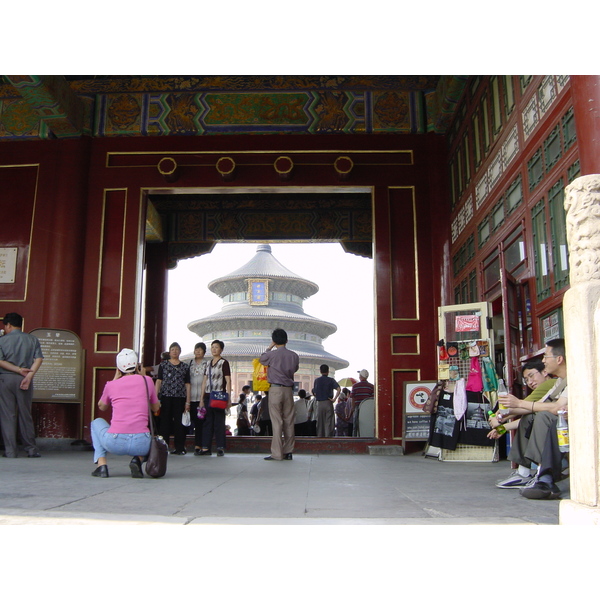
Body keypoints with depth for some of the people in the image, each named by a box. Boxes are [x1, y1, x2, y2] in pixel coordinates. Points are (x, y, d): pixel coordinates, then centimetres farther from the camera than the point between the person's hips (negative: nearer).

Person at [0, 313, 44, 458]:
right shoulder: (32, 339, 5)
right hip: (25, 380, 2)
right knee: (25, 415, 8)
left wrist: (19, 369, -8)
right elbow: (39, 359, -6)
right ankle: (31, 450, 10)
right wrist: (29, 375, -12)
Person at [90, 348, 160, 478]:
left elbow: (101, 407, 28)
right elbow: (156, 407, 20)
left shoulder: (111, 385, 7)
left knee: (97, 422, 33)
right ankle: (138, 459, 4)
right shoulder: (147, 380, 5)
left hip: (114, 443, 0)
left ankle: (101, 464, 15)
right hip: (140, 444, 0)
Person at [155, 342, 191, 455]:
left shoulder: (185, 366, 12)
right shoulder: (163, 364, 10)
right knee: (165, 421, -1)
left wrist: (188, 401, 4)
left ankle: (180, 447, 7)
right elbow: (158, 381, 6)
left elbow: (187, 384, 10)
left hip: (180, 398, 1)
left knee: (179, 422, 1)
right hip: (166, 396, -1)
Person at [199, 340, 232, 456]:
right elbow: (204, 381, 17)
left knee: (219, 422, -4)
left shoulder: (224, 362, -1)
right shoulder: (208, 363, 16)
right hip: (207, 396, 6)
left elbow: (228, 381, -6)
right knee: (207, 422, 5)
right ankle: (206, 448, 8)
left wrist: (228, 398, -12)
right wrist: (202, 398, 12)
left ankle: (220, 448, 0)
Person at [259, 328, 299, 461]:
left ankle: (277, 453, -4)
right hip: (289, 390, 4)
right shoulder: (294, 355, 3)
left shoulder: (272, 354, -8)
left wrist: (269, 347, 24)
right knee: (289, 421, 8)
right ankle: (288, 452, 11)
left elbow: (261, 359, 14)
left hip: (275, 389, -4)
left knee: (277, 422, -3)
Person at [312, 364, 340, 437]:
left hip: (319, 403, 2)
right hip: (328, 403, -2)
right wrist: (334, 399, -10)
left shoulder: (316, 380, 6)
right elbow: (338, 389, -14)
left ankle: (319, 436, 8)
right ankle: (328, 436, -4)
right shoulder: (331, 380, 0)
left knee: (319, 421, 8)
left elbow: (314, 393, 6)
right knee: (329, 422, 1)